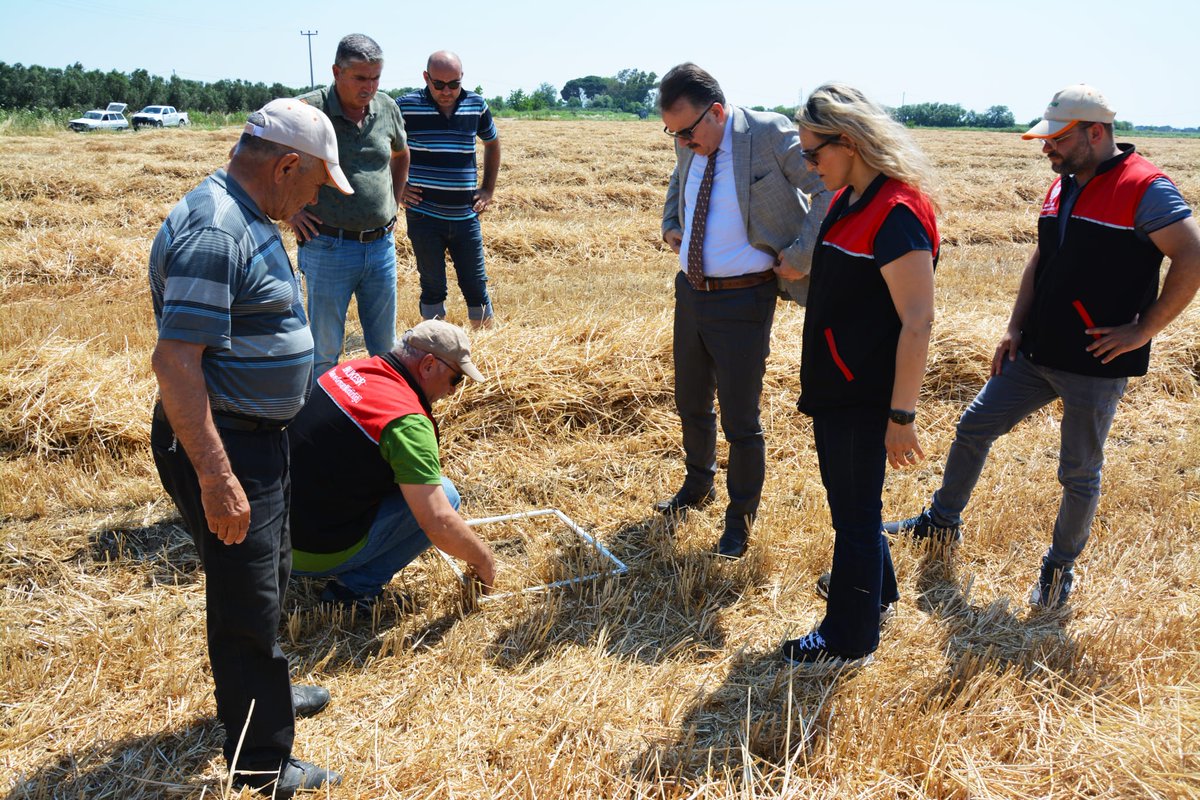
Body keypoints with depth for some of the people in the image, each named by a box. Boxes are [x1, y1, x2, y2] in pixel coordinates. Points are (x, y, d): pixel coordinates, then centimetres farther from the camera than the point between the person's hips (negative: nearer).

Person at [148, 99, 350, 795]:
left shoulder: (246, 217, 10)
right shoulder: (214, 233, -23)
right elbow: (174, 359, -28)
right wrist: (216, 478, -30)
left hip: (258, 437, 10)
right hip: (221, 444, -10)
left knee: (268, 576, 25)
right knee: (247, 600, 2)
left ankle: (263, 690, 47)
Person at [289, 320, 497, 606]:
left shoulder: (351, 369, 3)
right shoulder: (407, 421, -21)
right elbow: (438, 525, -24)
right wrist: (483, 560, -4)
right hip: (317, 554, -8)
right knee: (445, 494, -4)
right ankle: (356, 587, -3)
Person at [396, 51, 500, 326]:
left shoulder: (476, 105, 3)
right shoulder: (406, 107, -6)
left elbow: (492, 143, 21)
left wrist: (488, 189, 14)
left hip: (465, 216, 2)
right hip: (424, 216, -2)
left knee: (476, 286, 7)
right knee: (433, 288, 7)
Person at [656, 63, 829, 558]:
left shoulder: (769, 134, -16)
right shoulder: (688, 145, 3)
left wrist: (800, 255, -15)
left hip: (743, 299, -6)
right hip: (689, 291, 6)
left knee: (740, 420, 3)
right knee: (691, 404, 21)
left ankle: (740, 517, 25)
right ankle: (698, 486, 47)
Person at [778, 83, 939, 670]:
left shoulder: (897, 214, -22)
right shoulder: (848, 200, 7)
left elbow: (917, 322, -23)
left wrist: (902, 416, -22)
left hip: (864, 397, -9)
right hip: (833, 385, 9)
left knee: (855, 512, 5)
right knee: (847, 498, 24)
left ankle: (850, 639, 22)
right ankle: (874, 590, 45)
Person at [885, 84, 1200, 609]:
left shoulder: (1144, 189, -15)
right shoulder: (1063, 186, 9)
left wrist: (1143, 331, -18)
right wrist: (1016, 327, 10)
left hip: (1096, 366, -7)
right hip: (1037, 352, 7)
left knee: (1079, 472, 6)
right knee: (974, 427, 11)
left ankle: (1061, 567, 26)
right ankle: (942, 522, 29)